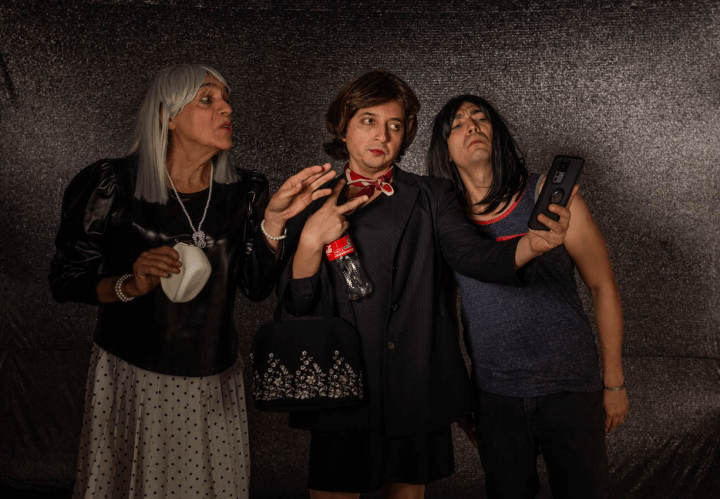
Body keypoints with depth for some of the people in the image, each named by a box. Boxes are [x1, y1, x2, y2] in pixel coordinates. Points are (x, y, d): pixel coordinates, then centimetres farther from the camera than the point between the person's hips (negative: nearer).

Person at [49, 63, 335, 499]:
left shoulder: (246, 191, -3)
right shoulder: (113, 184, -13)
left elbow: (257, 286, -7)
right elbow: (66, 280, -7)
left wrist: (274, 219, -20)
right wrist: (129, 286, -25)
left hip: (214, 381, 3)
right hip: (130, 377, -2)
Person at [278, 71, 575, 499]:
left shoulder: (431, 197, 7)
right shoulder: (317, 204, 5)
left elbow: (473, 255, -10)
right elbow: (295, 303, -2)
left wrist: (535, 243, -29)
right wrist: (312, 239, -19)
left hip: (419, 394, 1)